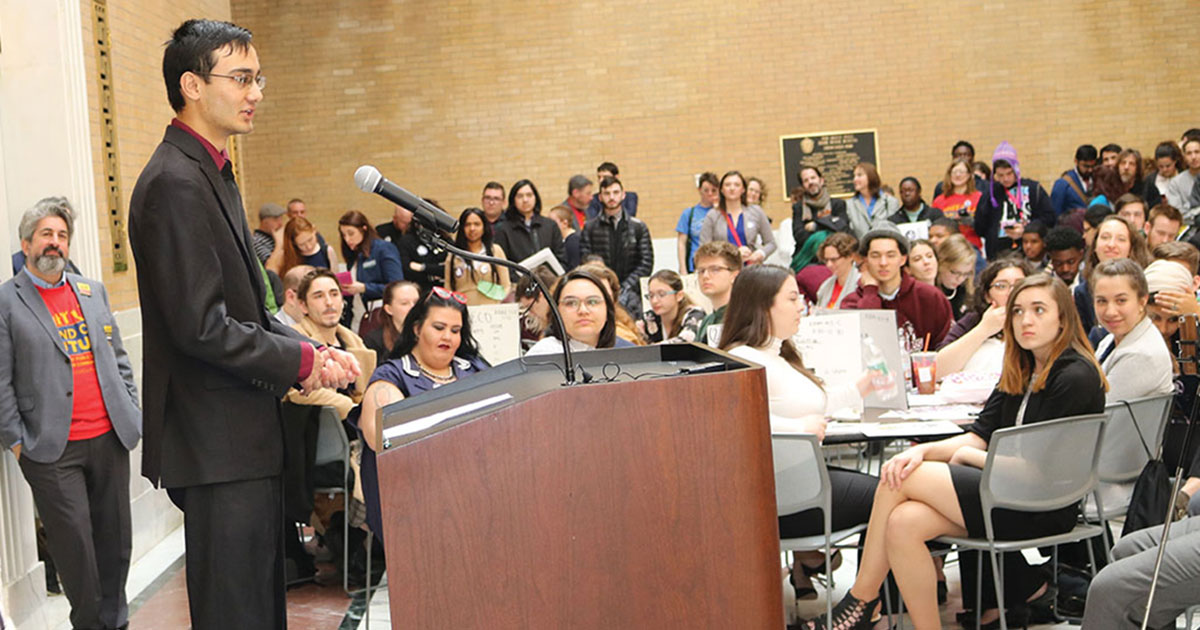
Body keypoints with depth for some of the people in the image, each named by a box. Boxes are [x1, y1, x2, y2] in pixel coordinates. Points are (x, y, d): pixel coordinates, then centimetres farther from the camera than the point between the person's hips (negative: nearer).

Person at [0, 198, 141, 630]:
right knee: (74, 542, -2)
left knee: (116, 539, 9)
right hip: (52, 449, -5)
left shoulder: (93, 292, 15)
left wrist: (133, 413, 12)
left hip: (109, 439, 5)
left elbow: (119, 358, 19)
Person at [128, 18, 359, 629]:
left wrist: (313, 350, 4)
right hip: (217, 444, -10)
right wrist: (300, 362, -12)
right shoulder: (175, 184, -17)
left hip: (244, 440, 10)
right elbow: (201, 327, -23)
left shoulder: (212, 175, 16)